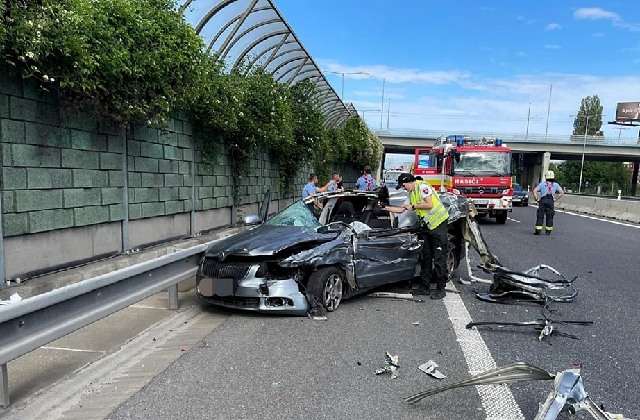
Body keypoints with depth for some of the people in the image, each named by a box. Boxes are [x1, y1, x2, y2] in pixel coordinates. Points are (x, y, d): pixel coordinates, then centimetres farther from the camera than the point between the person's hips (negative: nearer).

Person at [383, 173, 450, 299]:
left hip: (438, 223, -10)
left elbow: (429, 204, -19)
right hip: (427, 225, 10)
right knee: (425, 257, 10)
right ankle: (425, 287, 18)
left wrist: (413, 206, -8)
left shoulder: (422, 186, -10)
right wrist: (386, 207, 21)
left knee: (439, 258, -5)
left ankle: (441, 289, 0)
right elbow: (402, 209, 23)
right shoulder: (411, 193, 18)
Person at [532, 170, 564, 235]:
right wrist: (555, 199, 8)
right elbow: (561, 192, 6)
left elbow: (534, 191, -3)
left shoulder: (542, 184, 8)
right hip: (551, 201, 1)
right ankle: (548, 231, 11)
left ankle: (538, 230, -7)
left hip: (543, 201, -1)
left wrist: (537, 199, 3)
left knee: (540, 216, 0)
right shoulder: (555, 185, 12)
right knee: (550, 216, 9)